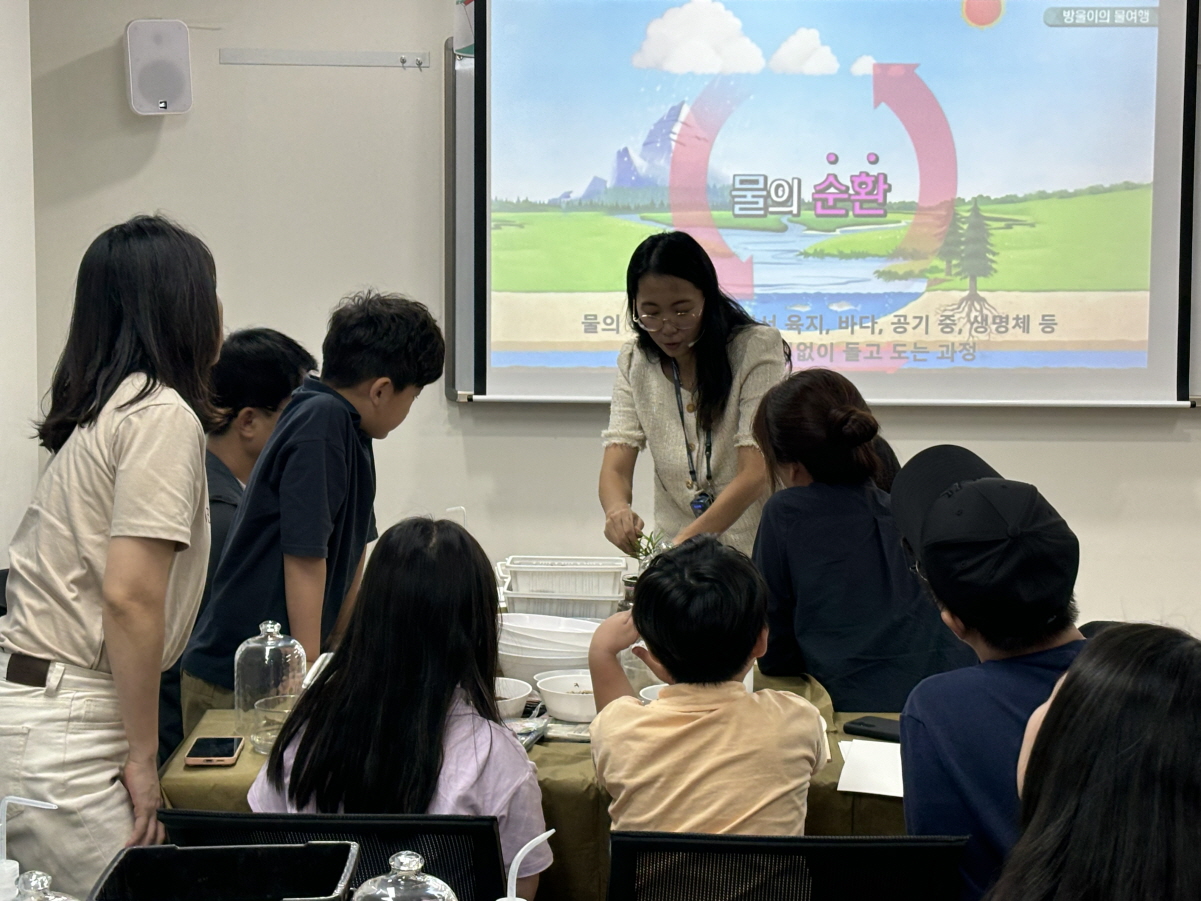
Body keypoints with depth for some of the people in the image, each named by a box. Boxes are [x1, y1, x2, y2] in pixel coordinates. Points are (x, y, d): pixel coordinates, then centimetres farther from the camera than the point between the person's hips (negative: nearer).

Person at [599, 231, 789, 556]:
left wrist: (685, 541, -27)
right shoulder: (634, 361, 5)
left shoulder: (756, 347, -9)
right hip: (674, 545, 3)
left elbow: (755, 475, -15)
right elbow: (616, 466, -2)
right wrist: (617, 508, -25)